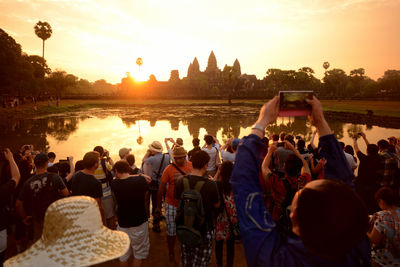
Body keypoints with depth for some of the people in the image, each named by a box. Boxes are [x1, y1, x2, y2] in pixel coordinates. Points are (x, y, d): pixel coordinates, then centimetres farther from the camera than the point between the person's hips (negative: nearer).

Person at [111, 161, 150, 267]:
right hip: (140, 222, -1)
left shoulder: (114, 184, -10)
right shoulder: (141, 180, -15)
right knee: (139, 253, 16)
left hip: (123, 223, 2)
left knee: (123, 254, 19)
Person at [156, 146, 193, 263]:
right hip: (172, 205, -2)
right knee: (171, 232, 9)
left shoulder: (192, 166, -4)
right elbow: (161, 189, -7)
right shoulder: (169, 169, -13)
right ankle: (171, 253, 32)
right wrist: (158, 207, -4)